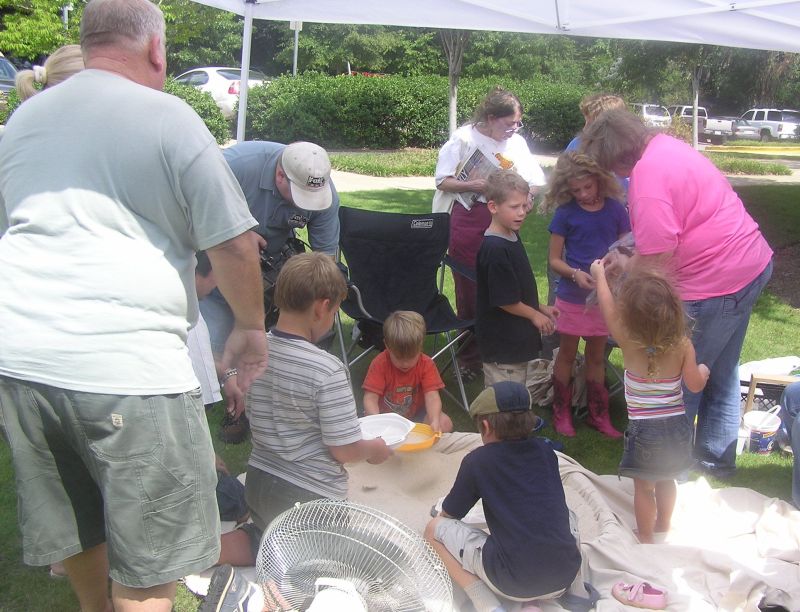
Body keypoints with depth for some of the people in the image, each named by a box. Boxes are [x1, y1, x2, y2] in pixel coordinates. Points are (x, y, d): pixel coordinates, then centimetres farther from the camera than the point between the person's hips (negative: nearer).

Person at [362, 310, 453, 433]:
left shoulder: (426, 364, -14)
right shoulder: (380, 364, -19)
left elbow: (432, 397, -23)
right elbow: (370, 399, -24)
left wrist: (435, 422, -43)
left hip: (416, 415, 2)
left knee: (445, 423, -23)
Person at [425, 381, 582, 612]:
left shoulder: (477, 461, 0)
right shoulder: (545, 451, 11)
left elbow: (449, 514, 13)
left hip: (513, 583, -4)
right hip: (566, 576, 4)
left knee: (435, 529, 14)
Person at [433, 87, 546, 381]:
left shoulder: (517, 142, 4)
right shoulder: (464, 139, -6)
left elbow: (536, 182, 6)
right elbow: (443, 180, -3)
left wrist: (527, 195, -16)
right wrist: (473, 185, -19)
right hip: (467, 223, -3)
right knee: (469, 290, 5)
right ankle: (469, 357, 19)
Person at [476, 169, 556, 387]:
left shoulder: (513, 237, 6)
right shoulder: (494, 249, -25)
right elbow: (504, 301, -22)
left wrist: (541, 308, 12)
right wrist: (535, 315, -8)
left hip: (520, 339, 10)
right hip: (501, 346, -10)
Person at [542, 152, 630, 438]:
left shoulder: (616, 210, -4)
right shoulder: (565, 214, -7)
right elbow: (554, 259, -4)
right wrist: (576, 274, -22)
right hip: (571, 297, -2)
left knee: (597, 356, 15)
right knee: (567, 355, 11)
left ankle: (598, 414, 27)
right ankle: (561, 412, 24)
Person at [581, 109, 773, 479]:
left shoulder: (648, 176, -23)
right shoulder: (666, 146, 8)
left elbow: (657, 259, -23)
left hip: (715, 284, -10)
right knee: (721, 372, 22)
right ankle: (716, 457, 38)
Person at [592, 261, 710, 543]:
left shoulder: (629, 343, -16)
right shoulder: (683, 345, -11)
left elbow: (609, 310, -1)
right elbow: (695, 385, -5)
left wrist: (600, 276, 14)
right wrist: (703, 371, 19)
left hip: (644, 429, -3)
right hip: (677, 425, 4)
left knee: (644, 487, 14)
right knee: (667, 481, 25)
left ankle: (646, 540, 26)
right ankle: (663, 530, 43)